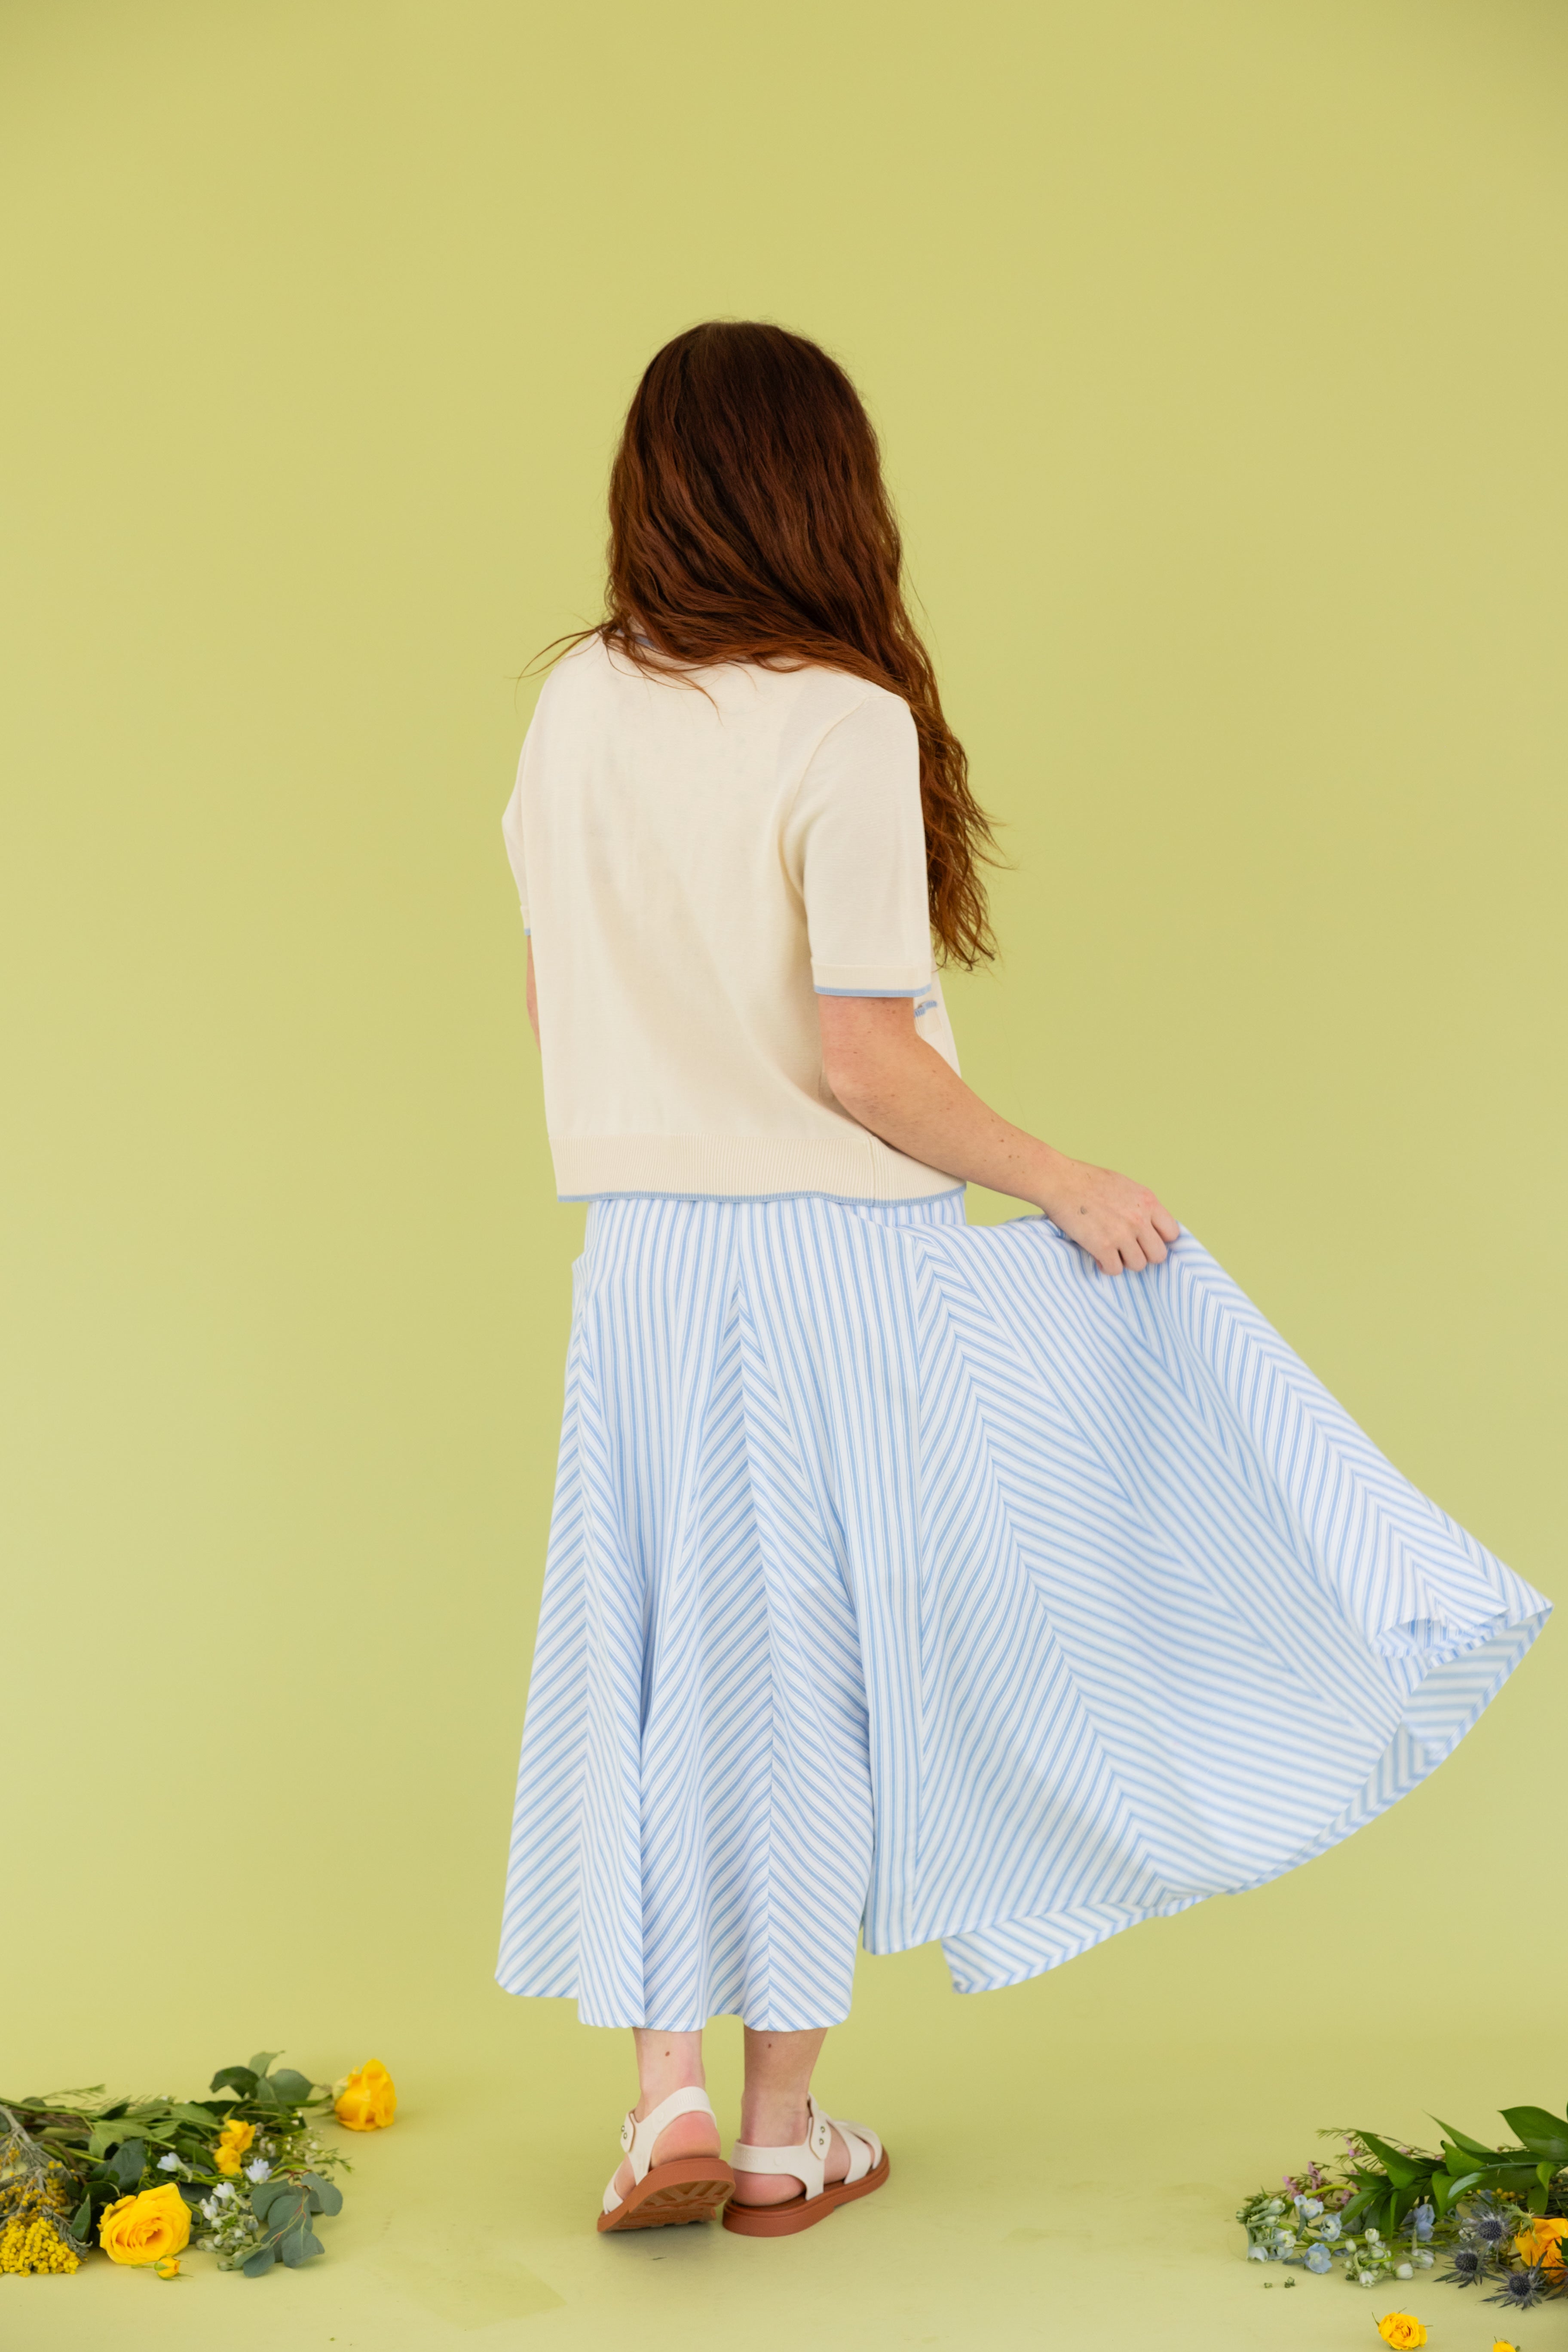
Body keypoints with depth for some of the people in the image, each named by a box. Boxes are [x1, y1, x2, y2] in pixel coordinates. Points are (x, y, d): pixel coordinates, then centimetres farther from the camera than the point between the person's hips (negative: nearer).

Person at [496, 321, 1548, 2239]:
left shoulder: (573, 710, 3)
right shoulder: (845, 728, -14)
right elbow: (863, 1059, -17)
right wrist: (1067, 1186, -6)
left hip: (641, 1255, 5)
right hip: (834, 1259, -4)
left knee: (654, 1661, 12)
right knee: (809, 1667, 8)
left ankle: (664, 2095, 12)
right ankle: (783, 2134, 21)